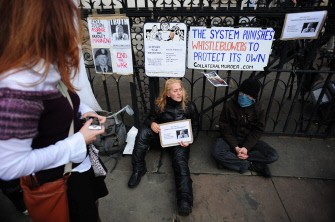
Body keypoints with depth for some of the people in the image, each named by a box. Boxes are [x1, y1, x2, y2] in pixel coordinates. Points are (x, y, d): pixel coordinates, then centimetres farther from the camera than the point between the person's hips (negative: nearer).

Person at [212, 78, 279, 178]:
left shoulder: (259, 109, -8)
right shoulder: (229, 105, -13)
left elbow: (258, 130, -5)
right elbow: (225, 127, -10)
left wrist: (246, 147, -20)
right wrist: (235, 147, -20)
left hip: (249, 140, 2)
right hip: (231, 138, -2)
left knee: (273, 156, -19)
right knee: (217, 153, -32)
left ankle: (231, 159, -20)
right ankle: (250, 165, -18)